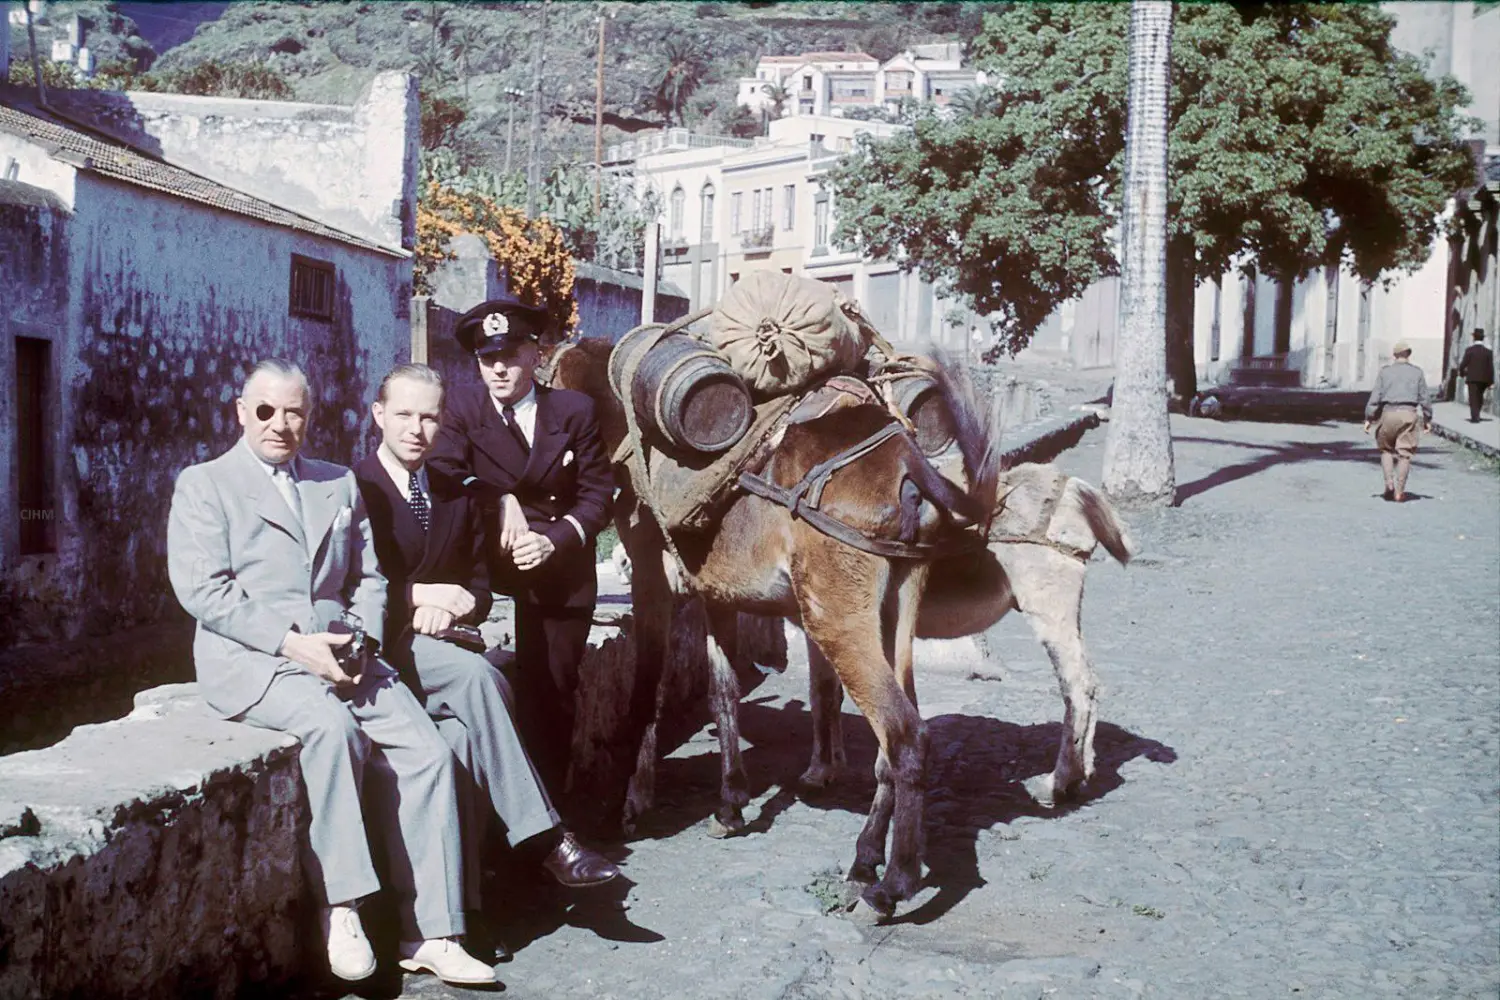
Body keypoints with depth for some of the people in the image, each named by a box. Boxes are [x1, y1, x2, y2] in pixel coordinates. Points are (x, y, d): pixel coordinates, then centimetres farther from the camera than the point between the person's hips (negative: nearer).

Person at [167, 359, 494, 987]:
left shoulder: (339, 485, 21)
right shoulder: (204, 485, 5)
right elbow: (201, 589, -7)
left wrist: (361, 641, -2)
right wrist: (292, 642, -17)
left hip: (341, 654, 5)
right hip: (250, 661, -5)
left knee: (426, 753, -16)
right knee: (331, 725, -35)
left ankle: (431, 935, -12)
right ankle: (339, 911, -26)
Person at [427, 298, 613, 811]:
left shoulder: (574, 410, -2)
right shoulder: (464, 406, -2)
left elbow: (598, 491, -1)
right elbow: (443, 475, -11)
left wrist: (556, 539, -16)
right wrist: (500, 500, -23)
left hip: (562, 570, 1)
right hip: (494, 565, -1)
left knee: (555, 686, 4)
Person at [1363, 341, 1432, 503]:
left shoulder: (1385, 371, 8)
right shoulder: (1417, 372, 9)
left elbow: (1375, 395, 2)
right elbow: (1425, 397, 8)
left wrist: (1368, 418, 4)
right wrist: (1427, 419, 16)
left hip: (1388, 412, 0)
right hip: (1408, 412, 0)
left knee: (1386, 449, 16)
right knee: (1404, 453, 2)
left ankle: (1389, 483, 0)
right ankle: (1399, 491, -1)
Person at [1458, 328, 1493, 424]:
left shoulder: (1470, 350, -11)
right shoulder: (1488, 352, -3)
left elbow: (1463, 365, -11)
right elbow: (1490, 368, -5)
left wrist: (1462, 373, 11)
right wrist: (1490, 382, 1)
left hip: (1472, 378, -3)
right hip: (1484, 379, 3)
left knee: (1473, 398, 0)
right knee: (1479, 397, 21)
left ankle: (1475, 417, -8)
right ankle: (1476, 415, 28)